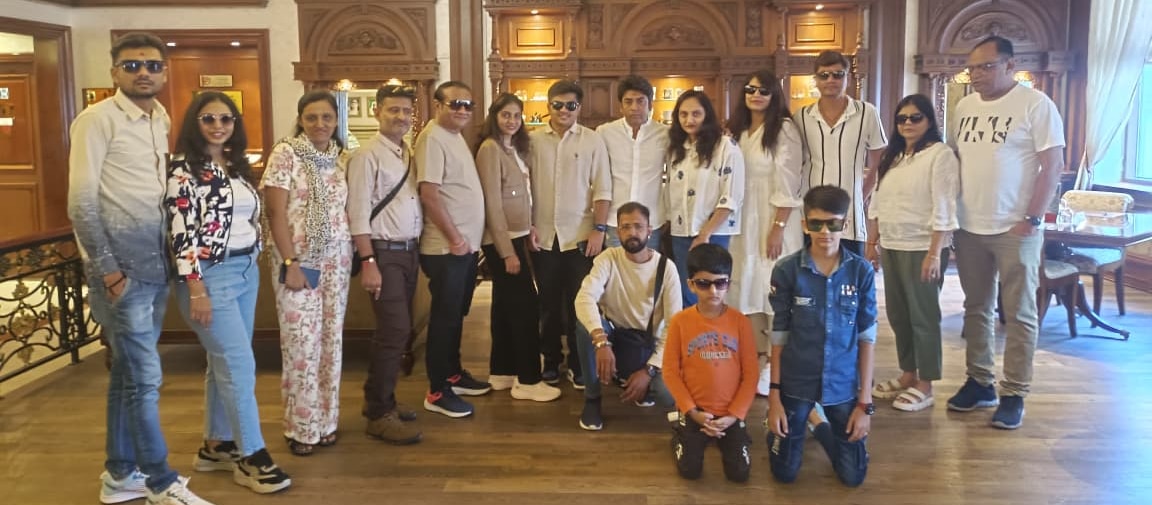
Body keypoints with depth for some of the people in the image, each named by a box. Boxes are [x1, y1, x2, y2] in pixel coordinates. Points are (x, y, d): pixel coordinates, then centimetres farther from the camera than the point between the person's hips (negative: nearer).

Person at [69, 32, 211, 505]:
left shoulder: (162, 120, 12)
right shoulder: (97, 120, -9)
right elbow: (81, 202, -13)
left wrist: (176, 257, 8)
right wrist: (108, 269, -15)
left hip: (156, 267, 7)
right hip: (121, 270, -7)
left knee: (129, 373, 15)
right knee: (144, 377, -1)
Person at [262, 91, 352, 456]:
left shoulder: (342, 158, 8)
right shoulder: (285, 154, -6)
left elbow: (349, 209, 11)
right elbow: (276, 213, -10)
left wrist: (357, 254, 3)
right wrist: (291, 263, -15)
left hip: (337, 260, 5)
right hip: (298, 260, -4)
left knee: (332, 340, 8)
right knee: (302, 342, -3)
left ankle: (326, 421, 19)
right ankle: (301, 427, 10)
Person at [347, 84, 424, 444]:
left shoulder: (409, 155, 13)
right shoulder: (367, 156, -10)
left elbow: (414, 205, 12)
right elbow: (358, 213, -15)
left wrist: (415, 250, 5)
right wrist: (368, 262, -20)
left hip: (409, 251, 8)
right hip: (384, 253, -8)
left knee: (397, 330, 13)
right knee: (395, 330, -9)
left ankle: (381, 400, 27)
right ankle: (379, 415, 3)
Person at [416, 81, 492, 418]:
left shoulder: (456, 136, 14)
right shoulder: (433, 139, -14)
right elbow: (429, 194, -20)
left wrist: (468, 239, 13)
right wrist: (454, 238, -18)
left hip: (467, 244, 9)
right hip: (447, 247, -9)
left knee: (457, 314, 18)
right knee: (445, 317, -2)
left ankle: (453, 374, 31)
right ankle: (437, 391, 8)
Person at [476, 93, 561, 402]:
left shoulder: (514, 148, 13)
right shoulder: (490, 149, -14)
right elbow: (492, 204, -18)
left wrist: (528, 230, 5)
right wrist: (507, 250, -19)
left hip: (515, 236, 9)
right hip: (502, 240, -9)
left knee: (506, 305, 13)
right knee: (525, 306, -7)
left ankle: (502, 373, 21)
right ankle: (527, 380, -1)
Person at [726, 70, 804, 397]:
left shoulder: (784, 129, -6)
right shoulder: (737, 131, 13)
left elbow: (787, 183, -12)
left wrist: (778, 228, -17)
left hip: (775, 222, -6)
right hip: (744, 223, 6)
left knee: (774, 292, -5)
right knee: (748, 290, 8)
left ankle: (775, 367, 2)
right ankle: (757, 360, 18)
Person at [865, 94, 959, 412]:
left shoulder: (940, 154, -9)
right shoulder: (892, 157, 14)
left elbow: (943, 209, -15)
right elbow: (878, 203, 17)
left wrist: (934, 253, -20)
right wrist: (872, 243, 14)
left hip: (921, 248, -7)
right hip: (891, 247, 8)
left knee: (923, 316, 0)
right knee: (897, 314, 13)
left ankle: (925, 386, 9)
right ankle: (908, 375, 26)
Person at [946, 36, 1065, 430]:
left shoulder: (1036, 105, -8)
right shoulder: (964, 107, 8)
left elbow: (1053, 165, -9)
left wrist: (1032, 219, -14)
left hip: (1015, 230, -5)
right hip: (969, 228, 6)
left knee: (1019, 314, 3)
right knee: (976, 308, 13)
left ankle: (1014, 394, 11)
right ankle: (980, 382, 25)